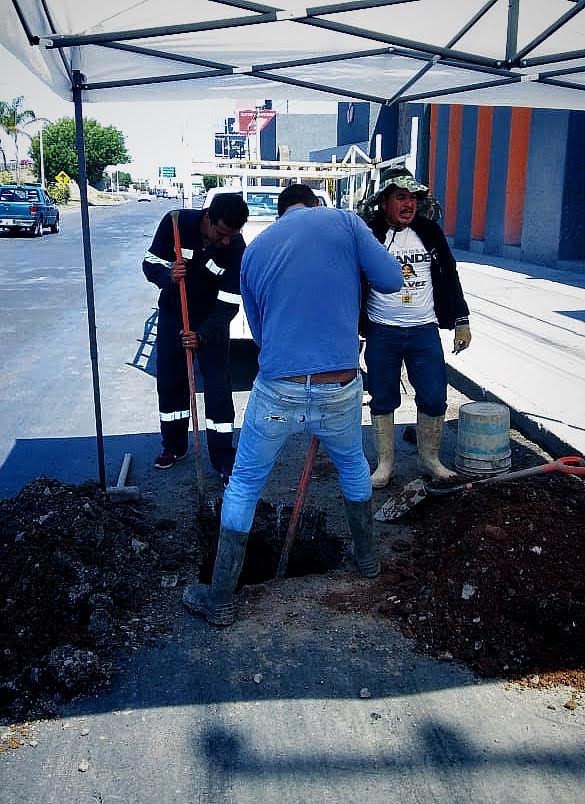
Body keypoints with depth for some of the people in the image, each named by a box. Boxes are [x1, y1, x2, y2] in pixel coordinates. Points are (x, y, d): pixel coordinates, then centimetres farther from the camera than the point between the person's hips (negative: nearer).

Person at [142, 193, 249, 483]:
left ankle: (223, 458, 7)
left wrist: (201, 335, -34)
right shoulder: (177, 222, -22)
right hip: (172, 315, 2)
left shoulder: (237, 249, -24)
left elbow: (228, 305, -22)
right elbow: (151, 263, -12)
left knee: (218, 387, -4)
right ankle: (174, 446, 27)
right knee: (169, 382, 8)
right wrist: (167, 275, -35)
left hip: (211, 321, -2)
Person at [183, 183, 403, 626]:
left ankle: (220, 600, 24)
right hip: (341, 391, 0)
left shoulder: (254, 249, 12)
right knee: (352, 463, 30)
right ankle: (367, 556, 48)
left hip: (277, 393, 0)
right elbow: (391, 280, -1)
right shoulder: (343, 220, 2)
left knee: (243, 486, 17)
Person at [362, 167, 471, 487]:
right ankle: (385, 463, 22)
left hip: (425, 332, 2)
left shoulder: (430, 231, 5)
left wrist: (461, 321, 8)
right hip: (381, 334, -2)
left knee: (434, 399, 3)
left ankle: (429, 459, 23)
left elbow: (450, 277, 11)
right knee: (383, 401, 8)